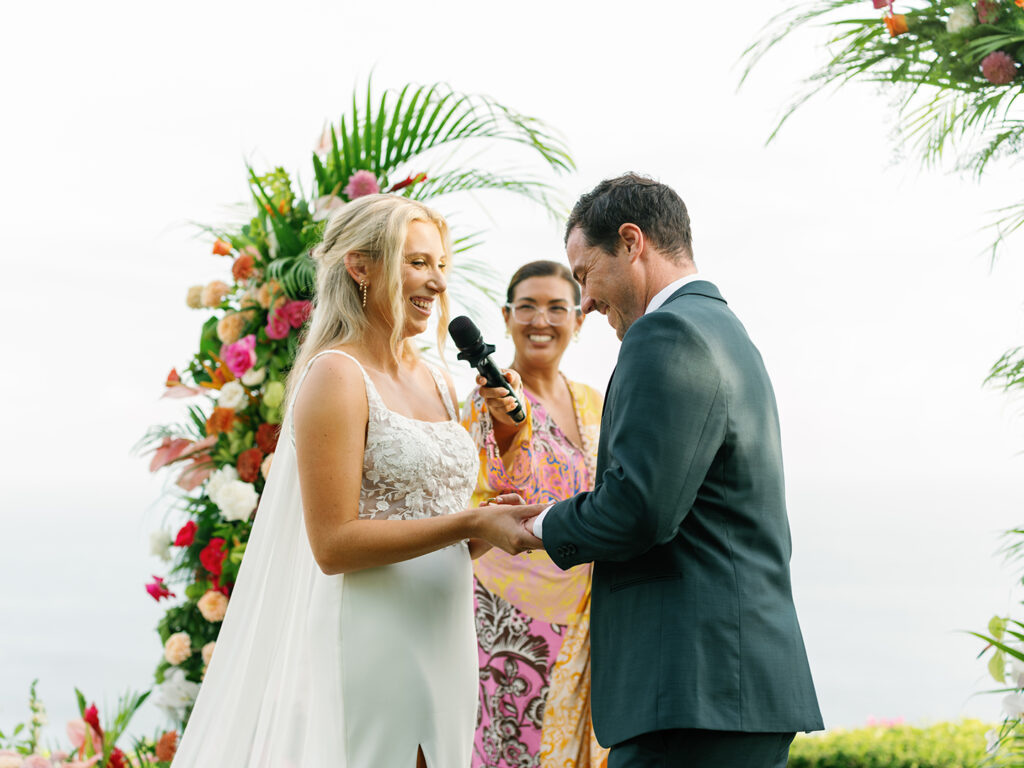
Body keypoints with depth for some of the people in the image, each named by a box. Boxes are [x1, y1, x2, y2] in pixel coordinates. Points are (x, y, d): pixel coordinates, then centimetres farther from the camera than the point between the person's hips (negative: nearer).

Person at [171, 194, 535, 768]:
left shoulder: (439, 386, 14)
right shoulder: (337, 376, -9)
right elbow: (333, 544, -17)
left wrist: (493, 532, 0)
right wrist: (469, 523, -18)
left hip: (441, 650, 7)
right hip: (369, 650, -7)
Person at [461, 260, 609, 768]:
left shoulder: (593, 404, 14)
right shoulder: (489, 399, -4)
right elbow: (493, 503, -16)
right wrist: (507, 426, -30)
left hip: (586, 620, 5)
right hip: (516, 611, -5)